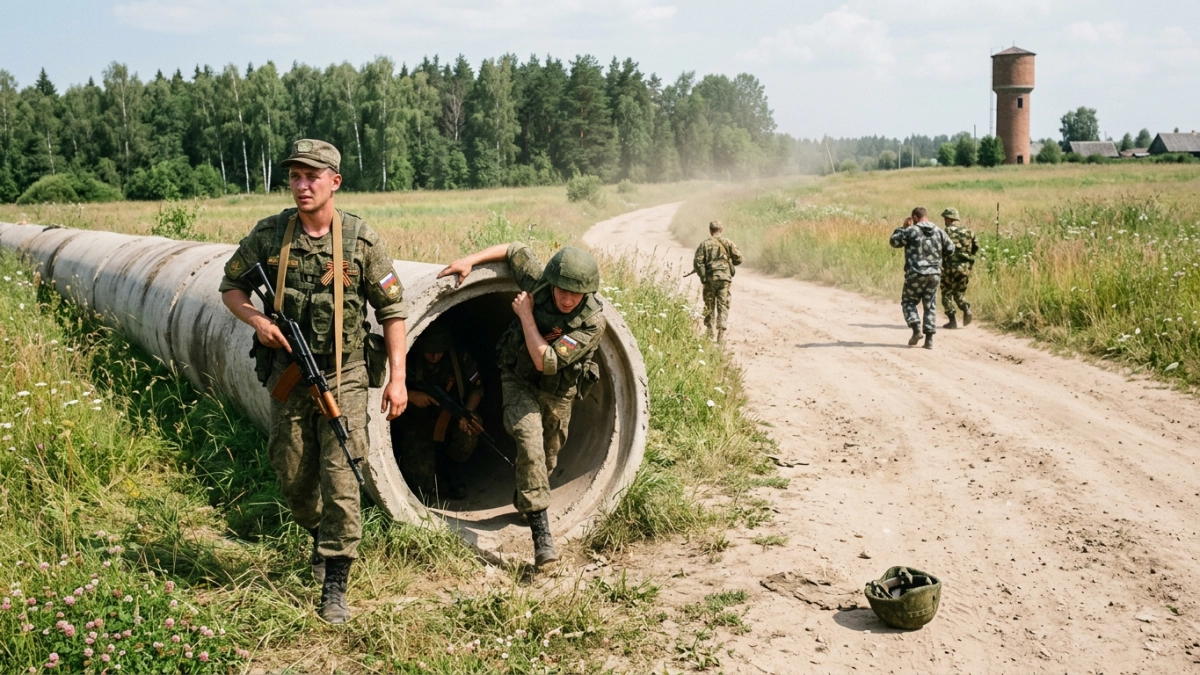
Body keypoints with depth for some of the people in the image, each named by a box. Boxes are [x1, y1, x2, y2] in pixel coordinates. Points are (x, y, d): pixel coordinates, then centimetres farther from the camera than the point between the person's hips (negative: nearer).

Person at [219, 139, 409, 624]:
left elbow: (392, 310, -3)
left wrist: (397, 377, -8)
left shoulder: (361, 239, -7)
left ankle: (335, 589, 0)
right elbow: (231, 285, 10)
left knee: (339, 480, -8)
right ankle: (321, 538, 43)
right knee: (293, 479, 13)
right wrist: (256, 319, -11)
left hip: (342, 376, -3)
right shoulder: (269, 234, -2)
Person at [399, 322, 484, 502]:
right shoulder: (409, 361, -15)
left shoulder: (461, 358, -9)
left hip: (451, 420, 3)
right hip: (420, 425, -2)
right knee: (424, 484, -23)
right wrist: (410, 395, -32)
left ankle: (452, 474, -2)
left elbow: (477, 389, -2)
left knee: (468, 434, -34)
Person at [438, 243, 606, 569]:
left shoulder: (593, 322, -29)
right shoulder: (536, 281, -22)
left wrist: (526, 315, -29)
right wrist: (470, 260, -13)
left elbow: (545, 362, -33)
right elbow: (514, 249, -3)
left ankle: (524, 503, 49)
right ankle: (541, 530, -28)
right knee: (529, 438, -25)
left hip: (557, 392, 1)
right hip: (518, 379, 0)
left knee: (547, 456, 16)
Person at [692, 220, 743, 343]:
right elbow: (738, 259, 2)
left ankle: (709, 332, 21)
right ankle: (721, 333, -10)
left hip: (709, 279, 0)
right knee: (723, 306, 1)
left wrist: (701, 274, 11)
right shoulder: (727, 243, 2)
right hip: (724, 278, 0)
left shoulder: (704, 244, 0)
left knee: (709, 306, 14)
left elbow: (697, 262, -6)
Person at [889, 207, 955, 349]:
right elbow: (950, 249, 10)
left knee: (908, 302, 12)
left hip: (916, 273, -4)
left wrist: (902, 228, 12)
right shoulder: (939, 231, 6)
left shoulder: (911, 231, -7)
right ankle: (929, 339, 5)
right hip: (934, 274, 4)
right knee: (930, 306, 10)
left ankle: (916, 329, -8)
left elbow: (894, 242, 3)